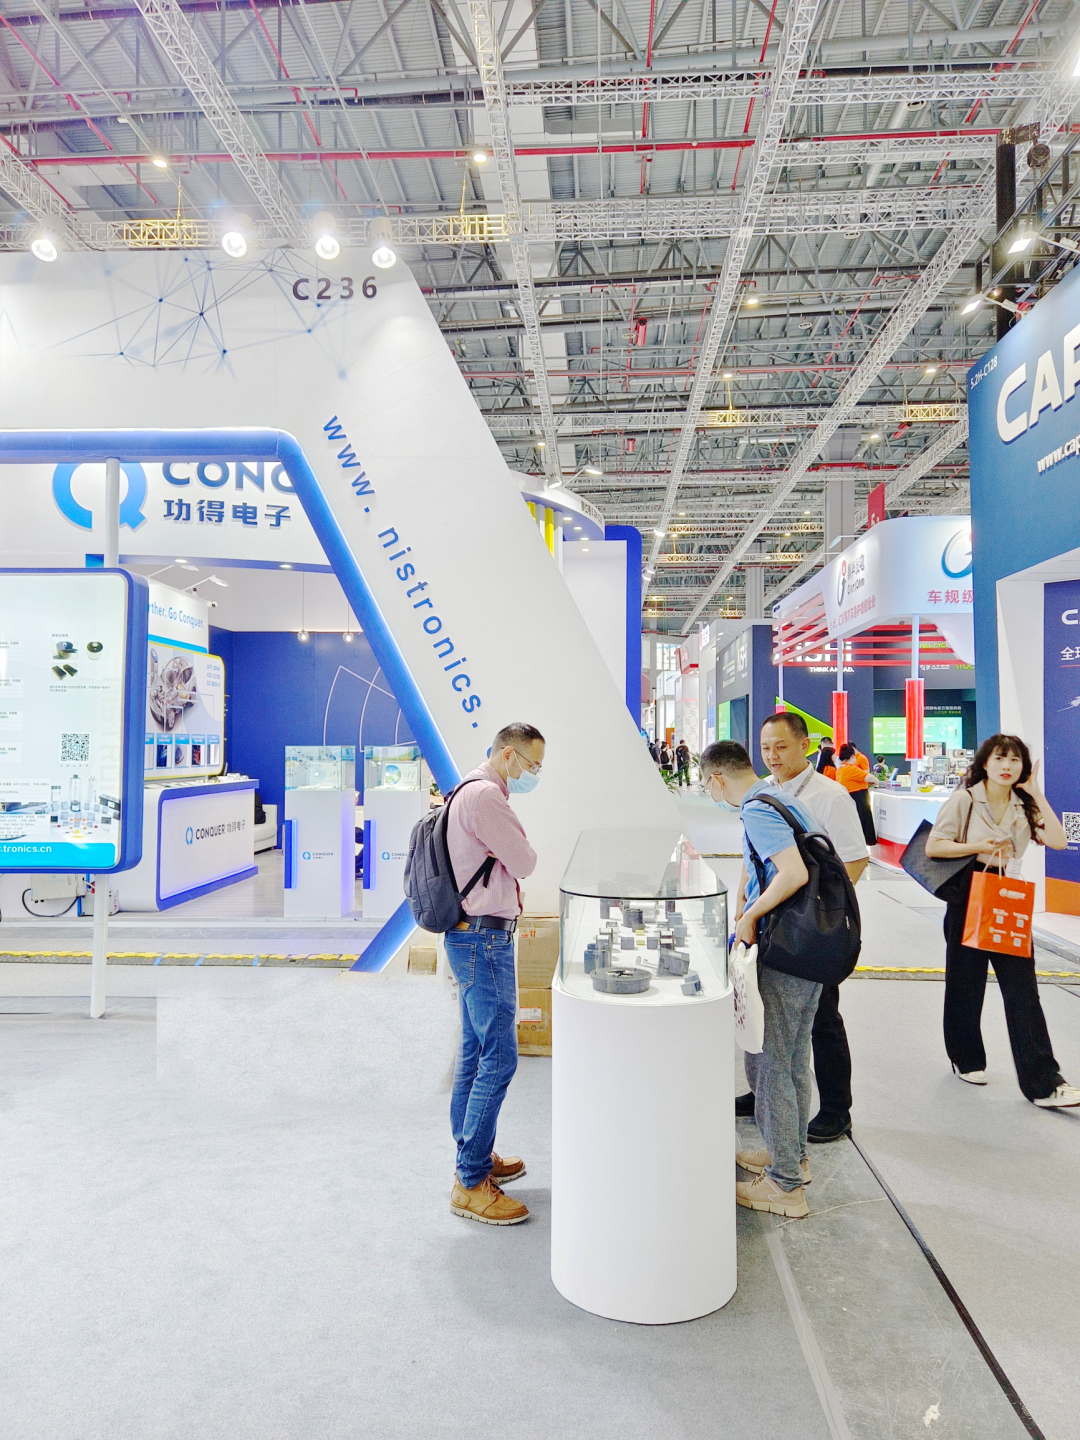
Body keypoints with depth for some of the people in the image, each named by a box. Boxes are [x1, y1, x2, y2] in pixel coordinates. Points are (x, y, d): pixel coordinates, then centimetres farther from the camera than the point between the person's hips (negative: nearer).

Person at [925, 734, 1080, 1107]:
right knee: (966, 987, 10)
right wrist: (977, 847, -21)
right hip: (968, 899, -2)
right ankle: (966, 1060, 30)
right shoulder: (964, 800, -5)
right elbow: (933, 847, -10)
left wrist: (1036, 794, -8)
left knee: (1023, 992, -3)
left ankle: (1042, 1083, 1)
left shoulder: (1024, 806, 6)